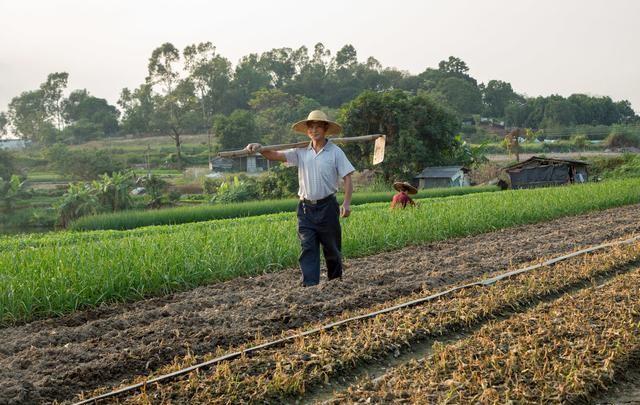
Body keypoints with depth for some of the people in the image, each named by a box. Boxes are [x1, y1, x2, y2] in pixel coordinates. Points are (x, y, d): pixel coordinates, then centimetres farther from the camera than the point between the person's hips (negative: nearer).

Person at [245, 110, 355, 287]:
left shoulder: (335, 152, -2)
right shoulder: (301, 152, 6)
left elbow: (347, 178, -4)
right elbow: (276, 155, -4)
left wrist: (346, 203, -14)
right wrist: (260, 149, -22)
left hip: (327, 206, -2)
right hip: (306, 208, 2)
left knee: (332, 248, 9)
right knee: (307, 248, -4)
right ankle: (310, 285, -5)